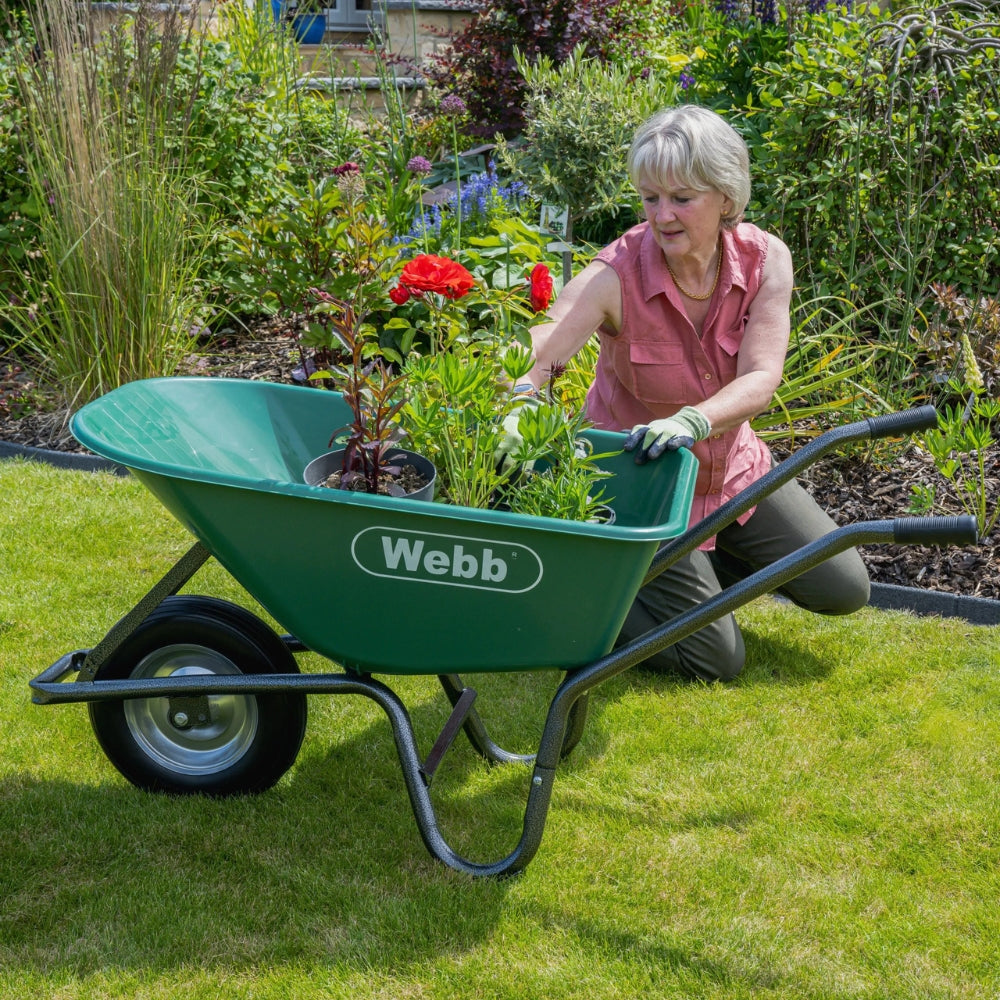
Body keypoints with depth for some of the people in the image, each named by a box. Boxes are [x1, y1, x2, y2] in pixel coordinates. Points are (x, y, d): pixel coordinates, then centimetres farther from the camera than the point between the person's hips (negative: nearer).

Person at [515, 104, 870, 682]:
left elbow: (760, 381, -27)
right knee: (717, 660, -4)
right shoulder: (617, 275, -27)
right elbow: (533, 360, -40)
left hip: (730, 464, 5)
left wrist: (692, 420, -48)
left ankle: (712, 560, 26)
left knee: (843, 589, 7)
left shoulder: (764, 259, -17)